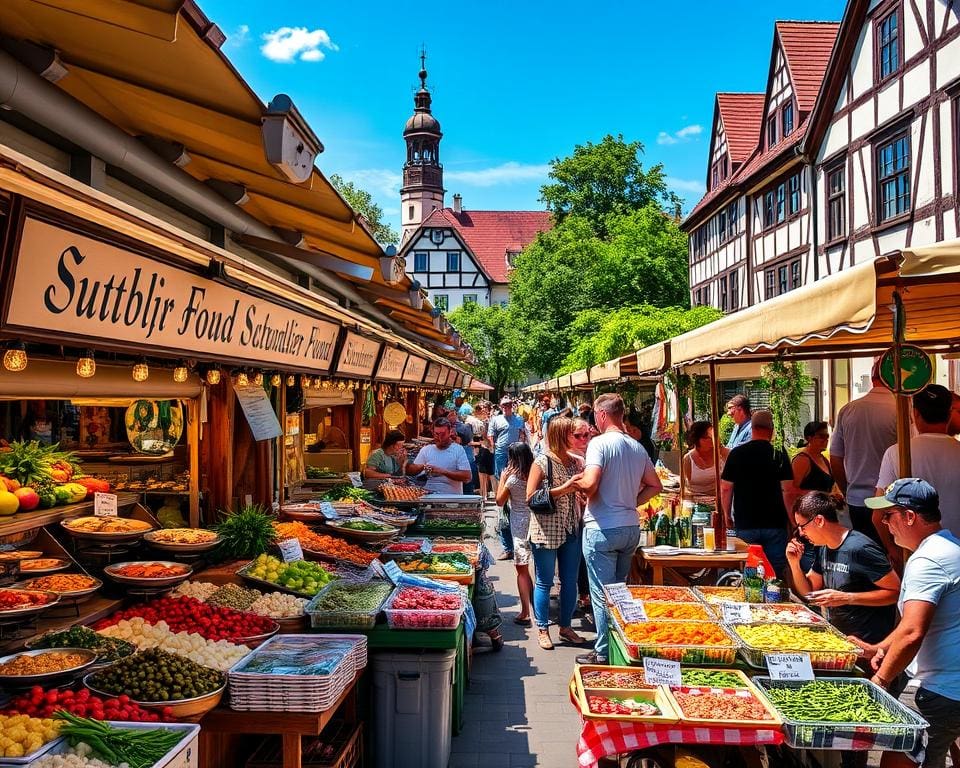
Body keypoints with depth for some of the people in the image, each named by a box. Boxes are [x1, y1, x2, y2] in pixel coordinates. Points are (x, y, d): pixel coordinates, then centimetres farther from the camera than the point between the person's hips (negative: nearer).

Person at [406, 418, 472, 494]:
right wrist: (422, 467, -6)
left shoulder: (458, 450, 3)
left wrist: (443, 471, -14)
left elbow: (467, 477, -6)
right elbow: (410, 471, 15)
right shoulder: (425, 450, 13)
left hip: (452, 496, -2)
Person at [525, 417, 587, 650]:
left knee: (570, 581, 12)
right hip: (547, 531, -6)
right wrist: (563, 489, -20)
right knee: (545, 582, 5)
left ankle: (566, 626, 27)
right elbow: (530, 496, -15)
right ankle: (543, 629, 18)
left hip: (572, 529, 6)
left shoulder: (575, 461, 8)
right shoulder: (542, 462, -10)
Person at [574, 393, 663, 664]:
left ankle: (605, 653, 10)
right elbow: (655, 486, 13)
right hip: (631, 527, 7)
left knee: (602, 594, 3)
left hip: (602, 528, -7)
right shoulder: (638, 447, 7)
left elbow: (590, 483, -25)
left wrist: (577, 483, -4)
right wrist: (631, 502, 13)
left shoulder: (600, 443, -14)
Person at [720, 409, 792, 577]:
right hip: (775, 524, -1)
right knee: (775, 574, 5)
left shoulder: (736, 454, -1)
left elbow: (726, 488, 1)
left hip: (745, 524, 1)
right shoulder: (779, 455, -5)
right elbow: (788, 490, -8)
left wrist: (727, 516, 13)